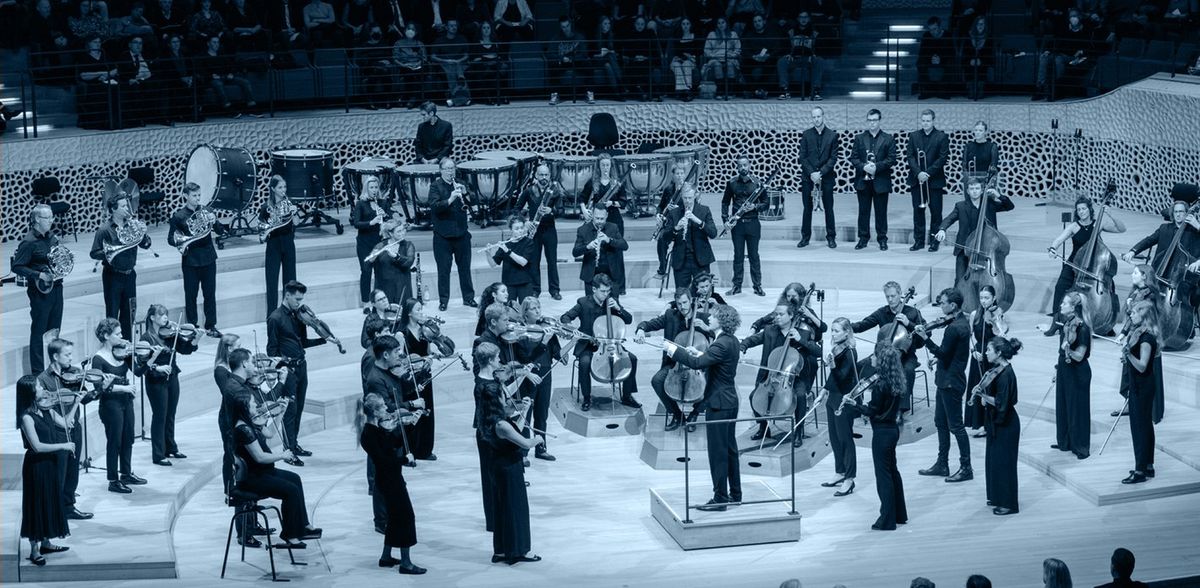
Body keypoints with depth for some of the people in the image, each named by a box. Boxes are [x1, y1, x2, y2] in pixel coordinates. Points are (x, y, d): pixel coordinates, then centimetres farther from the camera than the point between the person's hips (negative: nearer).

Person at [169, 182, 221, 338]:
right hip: (190, 261, -3)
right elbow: (171, 238, -2)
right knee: (191, 295, 5)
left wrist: (214, 221, -18)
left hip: (208, 258, 3)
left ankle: (211, 326, 17)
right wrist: (180, 240, -22)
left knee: (210, 293, 8)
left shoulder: (205, 210, 4)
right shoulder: (178, 216, -4)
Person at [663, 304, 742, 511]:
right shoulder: (731, 340, 8)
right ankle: (735, 494, 24)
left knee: (717, 452, -3)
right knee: (730, 449, 16)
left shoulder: (722, 344, -22)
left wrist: (672, 349, -22)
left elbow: (696, 363, -31)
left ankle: (720, 499, 1)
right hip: (730, 401, 10)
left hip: (718, 404, -10)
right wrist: (697, 353, 10)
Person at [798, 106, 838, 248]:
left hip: (826, 177, -1)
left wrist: (821, 173, -12)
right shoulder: (806, 135, 4)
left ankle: (831, 237, 10)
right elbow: (802, 157, 1)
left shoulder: (832, 135, 1)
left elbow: (833, 158, -2)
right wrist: (811, 173, -11)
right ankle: (805, 237, 12)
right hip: (808, 177, 1)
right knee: (807, 208, 5)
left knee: (828, 208, 3)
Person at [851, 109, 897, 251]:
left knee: (881, 211, 2)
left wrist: (877, 167, -16)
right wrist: (864, 167, -14)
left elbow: (891, 159, -4)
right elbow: (853, 157, 4)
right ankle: (863, 238, 14)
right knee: (863, 211, 6)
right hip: (863, 180, 2)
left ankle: (882, 239, 10)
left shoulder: (888, 139, 3)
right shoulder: (859, 138, 9)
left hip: (881, 181, -2)